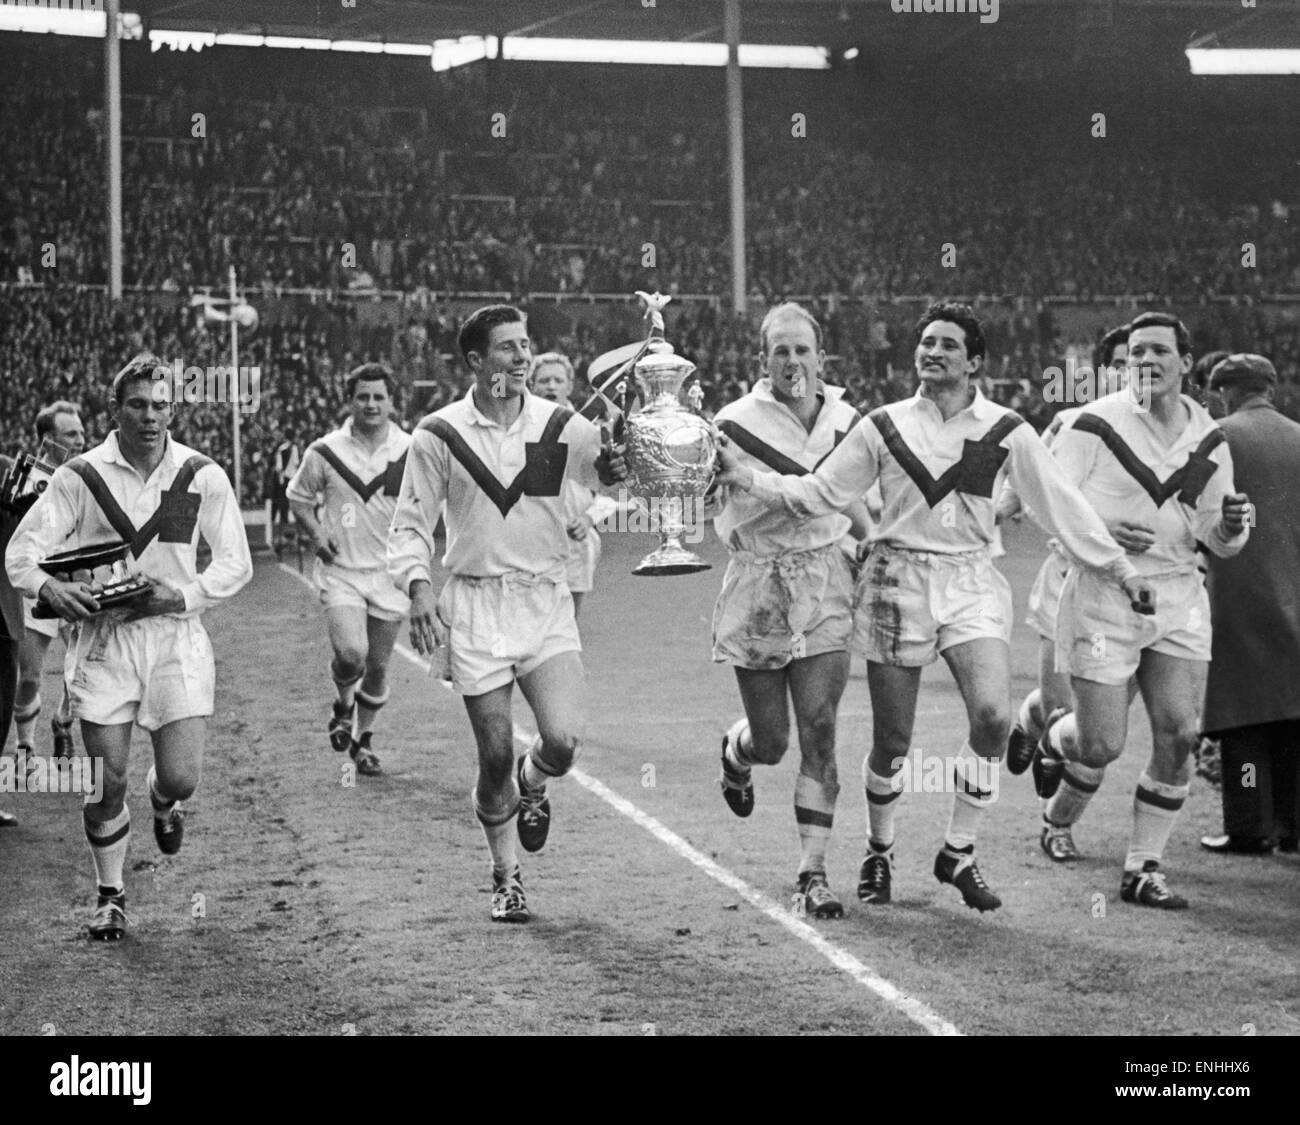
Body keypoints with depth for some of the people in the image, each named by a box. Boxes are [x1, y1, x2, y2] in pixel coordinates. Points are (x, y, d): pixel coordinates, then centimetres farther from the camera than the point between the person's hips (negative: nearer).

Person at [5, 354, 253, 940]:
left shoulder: (202, 476, 0)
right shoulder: (80, 476, -2)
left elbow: (236, 563, 3)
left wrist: (182, 595, -13)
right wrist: (48, 586, -25)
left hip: (175, 635, 0)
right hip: (103, 636, 0)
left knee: (181, 776, -6)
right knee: (106, 779, 0)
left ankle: (163, 804, 33)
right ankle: (110, 894, 20)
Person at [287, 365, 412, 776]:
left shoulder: (410, 452, -2)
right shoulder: (325, 452, -4)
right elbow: (299, 498, 11)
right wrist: (317, 533, -5)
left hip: (391, 573, 2)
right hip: (341, 571, -2)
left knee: (378, 667, 9)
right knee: (351, 654, -21)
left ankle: (363, 738, 29)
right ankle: (343, 704, 12)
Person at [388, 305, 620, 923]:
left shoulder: (560, 426, 2)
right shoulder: (438, 435, -1)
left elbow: (617, 466, -4)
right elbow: (410, 524, 3)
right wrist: (419, 586, -13)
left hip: (546, 600, 1)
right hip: (475, 605, -1)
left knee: (563, 739, -14)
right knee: (495, 756, 0)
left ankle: (532, 784, 24)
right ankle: (506, 874, 24)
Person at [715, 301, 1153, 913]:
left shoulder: (1004, 430, 3)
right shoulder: (883, 427, 4)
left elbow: (1061, 505, 9)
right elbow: (817, 493, 7)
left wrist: (1120, 569, 9)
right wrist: (747, 478, -5)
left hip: (970, 583, 0)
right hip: (896, 581, 0)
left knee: (993, 716, -19)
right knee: (891, 741, 2)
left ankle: (959, 852, 0)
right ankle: (879, 852, 28)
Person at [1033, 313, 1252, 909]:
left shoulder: (1210, 439, 8)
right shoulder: (1095, 424, -9)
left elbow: (1218, 541, 14)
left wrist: (1232, 525, -9)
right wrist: (1103, 532, -23)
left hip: (1179, 596, 4)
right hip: (1102, 596, -4)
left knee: (1179, 734, -5)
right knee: (1102, 745, -4)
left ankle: (1143, 868, 7)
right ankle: (1055, 738, 34)